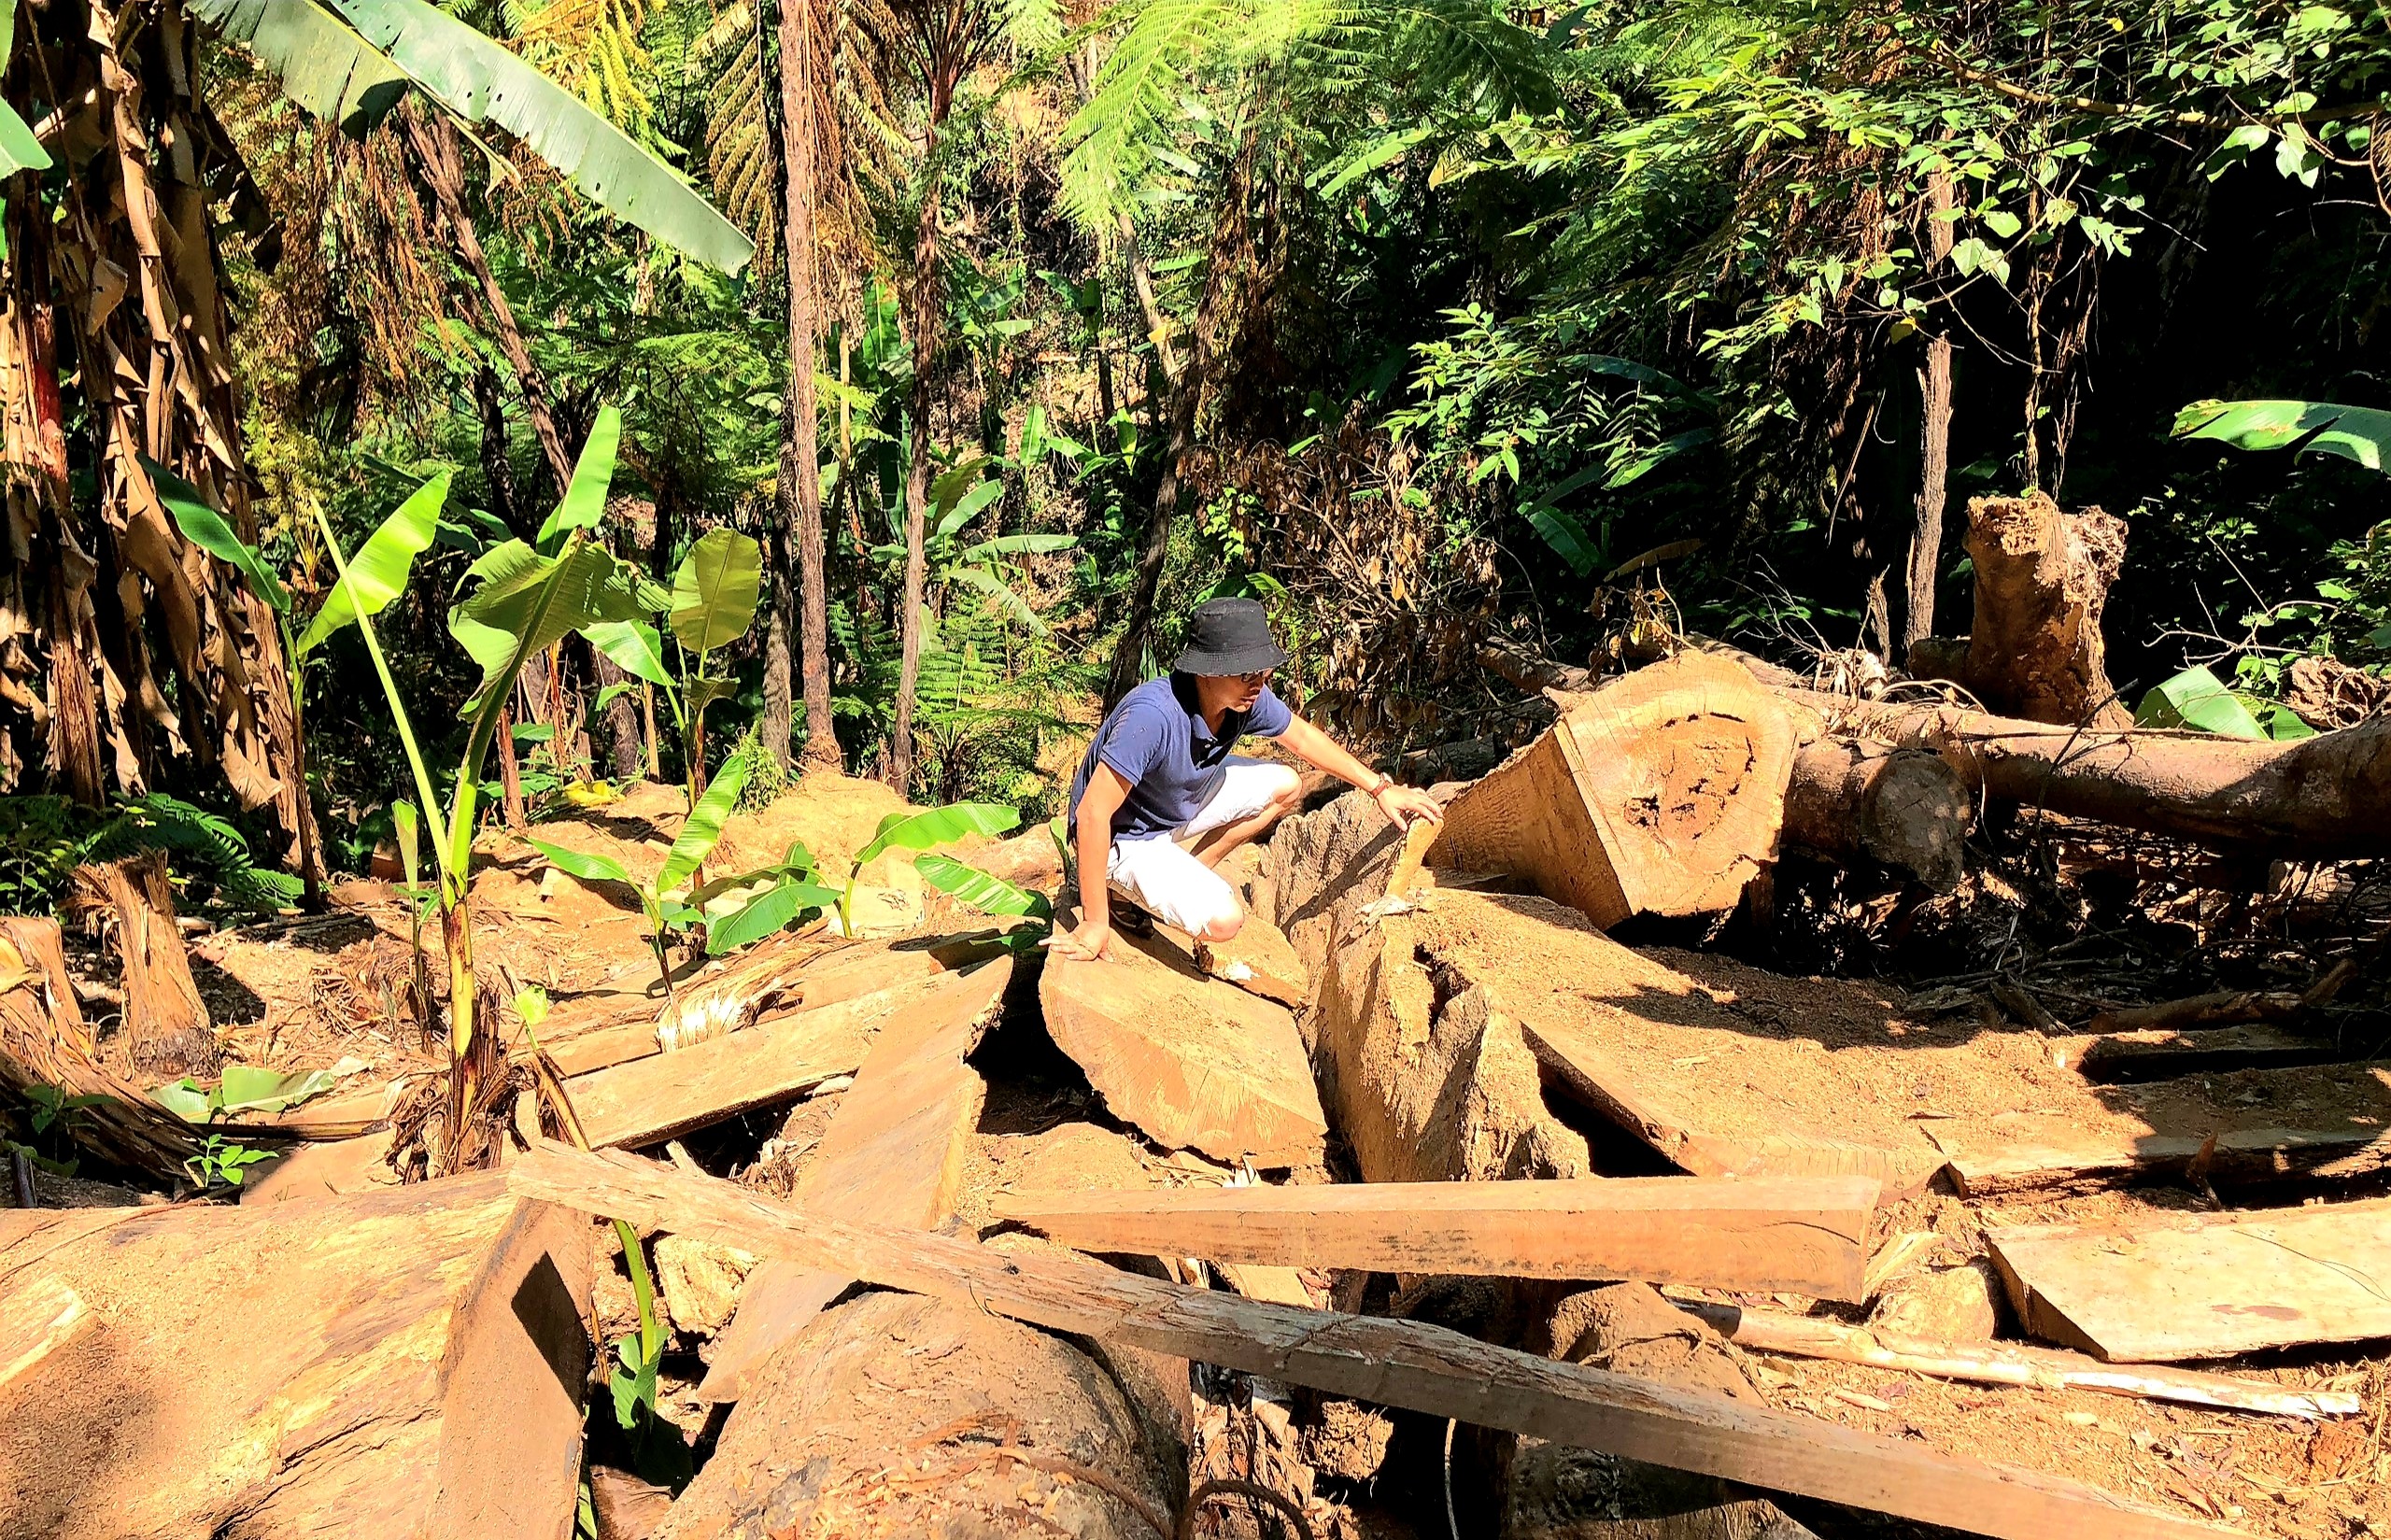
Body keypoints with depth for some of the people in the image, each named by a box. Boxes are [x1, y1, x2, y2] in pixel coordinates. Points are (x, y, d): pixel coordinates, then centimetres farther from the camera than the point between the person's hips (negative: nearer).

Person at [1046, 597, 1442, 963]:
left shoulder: (1246, 697, -17)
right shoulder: (1153, 715, -39)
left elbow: (1302, 737, 5)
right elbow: (1093, 813, -37)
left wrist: (1380, 788, 6)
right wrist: (1095, 924, -35)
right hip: (1125, 838, -8)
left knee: (1286, 787, 7)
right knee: (1222, 919, -25)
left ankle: (1182, 878, 7)